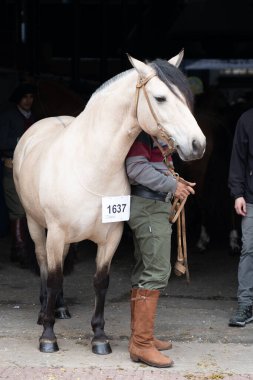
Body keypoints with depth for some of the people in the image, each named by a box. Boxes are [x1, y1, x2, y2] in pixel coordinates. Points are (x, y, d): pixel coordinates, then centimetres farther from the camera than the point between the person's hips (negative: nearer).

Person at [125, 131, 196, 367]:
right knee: (157, 271, -11)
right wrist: (172, 185, -20)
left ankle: (140, 338, 24)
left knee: (144, 272, 15)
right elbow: (136, 167, -23)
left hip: (152, 205, 11)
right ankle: (142, 344, -11)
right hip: (149, 206, -11)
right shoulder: (142, 130, -16)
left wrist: (177, 183, 7)